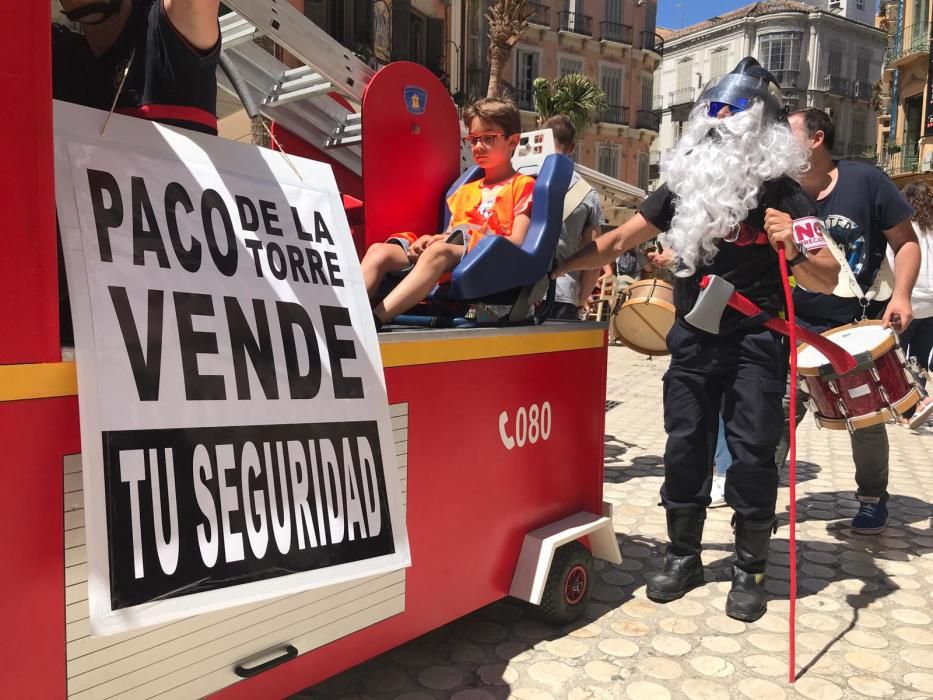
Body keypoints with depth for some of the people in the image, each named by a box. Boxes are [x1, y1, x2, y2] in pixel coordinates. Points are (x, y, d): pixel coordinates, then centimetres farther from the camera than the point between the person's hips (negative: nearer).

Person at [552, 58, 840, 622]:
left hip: (756, 341, -3)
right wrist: (552, 266, -2)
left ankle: (751, 569, 18)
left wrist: (794, 252, -27)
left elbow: (828, 280, -7)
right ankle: (684, 557, 24)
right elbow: (618, 241, 5)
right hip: (694, 338, 3)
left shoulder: (782, 192, -7)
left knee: (751, 453, 0)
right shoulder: (683, 184, 3)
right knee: (685, 447, 7)